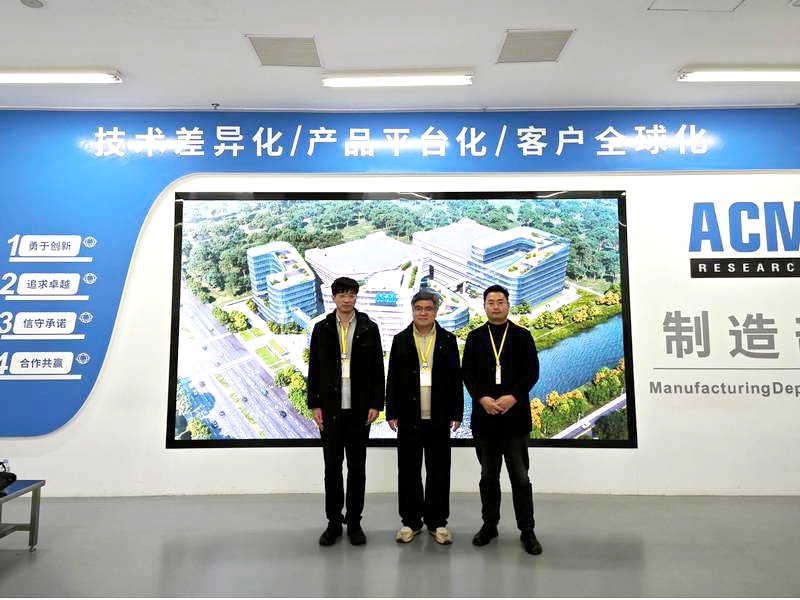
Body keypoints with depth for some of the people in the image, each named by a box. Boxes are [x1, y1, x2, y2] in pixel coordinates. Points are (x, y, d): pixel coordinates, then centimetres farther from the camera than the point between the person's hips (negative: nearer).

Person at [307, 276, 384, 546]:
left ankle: (354, 522, 21)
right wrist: (314, 404, -2)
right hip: (330, 409, 1)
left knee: (357, 467, 8)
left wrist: (375, 404, -5)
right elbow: (314, 369, 4)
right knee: (332, 466, 9)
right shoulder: (322, 329, 4)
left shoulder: (369, 329, 1)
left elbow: (378, 370, 1)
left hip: (359, 409, -1)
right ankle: (333, 522, 23)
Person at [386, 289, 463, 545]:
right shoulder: (401, 340, 4)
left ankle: (437, 521, 22)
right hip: (409, 417, 0)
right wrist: (391, 413, 0)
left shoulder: (448, 340, 4)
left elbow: (456, 379, 4)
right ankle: (411, 521, 22)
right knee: (409, 470, 8)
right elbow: (392, 379, 4)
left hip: (439, 418, 0)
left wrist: (456, 412, 0)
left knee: (438, 471, 8)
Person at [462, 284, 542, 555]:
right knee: (488, 476, 13)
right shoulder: (475, 337, 7)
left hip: (515, 415, -1)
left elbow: (532, 372, -2)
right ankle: (489, 524, 25)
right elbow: (467, 373, 3)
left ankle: (527, 530, 17)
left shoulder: (522, 336, 4)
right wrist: (482, 398, -12)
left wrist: (513, 397, -14)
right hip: (485, 416, 2)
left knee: (520, 476, 5)